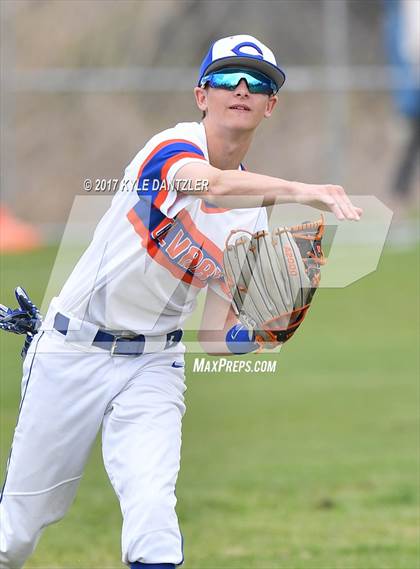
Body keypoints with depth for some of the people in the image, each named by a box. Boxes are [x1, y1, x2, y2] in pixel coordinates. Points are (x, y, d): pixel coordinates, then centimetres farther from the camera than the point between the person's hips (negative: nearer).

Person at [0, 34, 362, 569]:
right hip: (73, 350, -4)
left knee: (152, 513, -21)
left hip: (154, 365, 4)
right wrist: (301, 190, -56)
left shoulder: (254, 217, 4)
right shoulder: (175, 146, -14)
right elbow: (211, 185, -40)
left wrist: (254, 333, -20)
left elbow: (215, 337, 3)